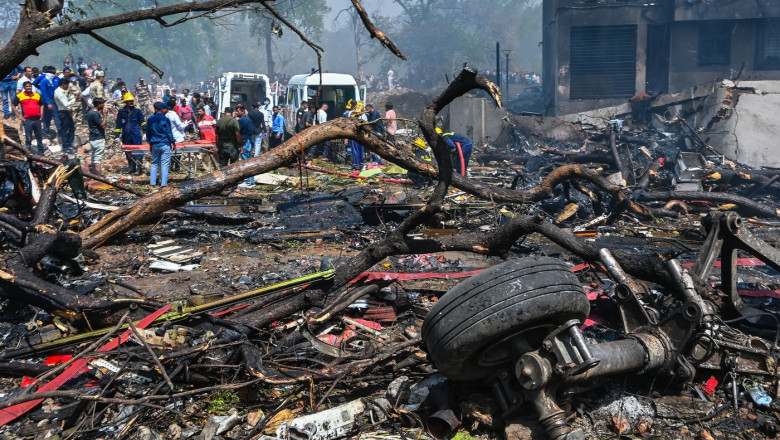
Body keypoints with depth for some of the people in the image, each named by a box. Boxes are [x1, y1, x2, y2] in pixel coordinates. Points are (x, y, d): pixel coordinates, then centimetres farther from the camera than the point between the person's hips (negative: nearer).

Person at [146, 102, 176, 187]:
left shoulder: (150, 119, 7)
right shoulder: (165, 119, -10)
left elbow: (148, 132, 14)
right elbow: (169, 132, -7)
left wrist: (150, 142, 25)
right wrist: (173, 143, 3)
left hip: (154, 144, 5)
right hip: (165, 144, -5)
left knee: (154, 164, 13)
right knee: (165, 164, -1)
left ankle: (152, 183, 11)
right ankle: (163, 183, -3)